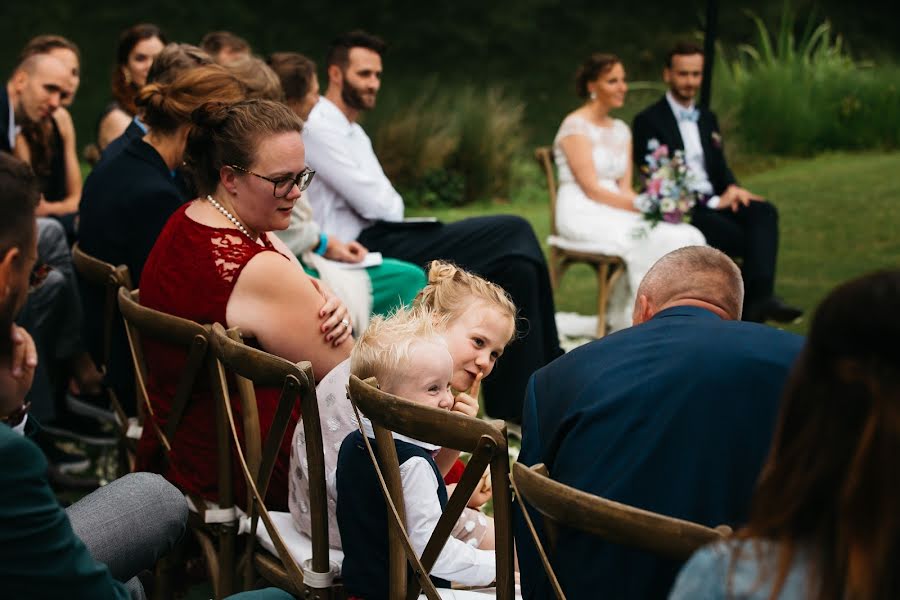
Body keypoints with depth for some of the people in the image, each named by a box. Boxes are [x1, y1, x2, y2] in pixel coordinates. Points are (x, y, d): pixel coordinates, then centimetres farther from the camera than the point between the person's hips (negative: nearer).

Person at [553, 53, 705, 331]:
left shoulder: (621, 130, 18)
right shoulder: (575, 126, -7)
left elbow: (624, 187, 12)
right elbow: (591, 189, -13)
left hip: (615, 211, 8)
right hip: (583, 214, -8)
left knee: (688, 237, -17)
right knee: (651, 241, -31)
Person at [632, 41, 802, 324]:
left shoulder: (707, 118, 21)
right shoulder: (648, 121, -1)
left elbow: (720, 167, 19)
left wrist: (731, 188, -7)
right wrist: (712, 202, -18)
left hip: (714, 202, 6)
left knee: (764, 212, -26)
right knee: (752, 239, -29)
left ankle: (759, 298, -41)